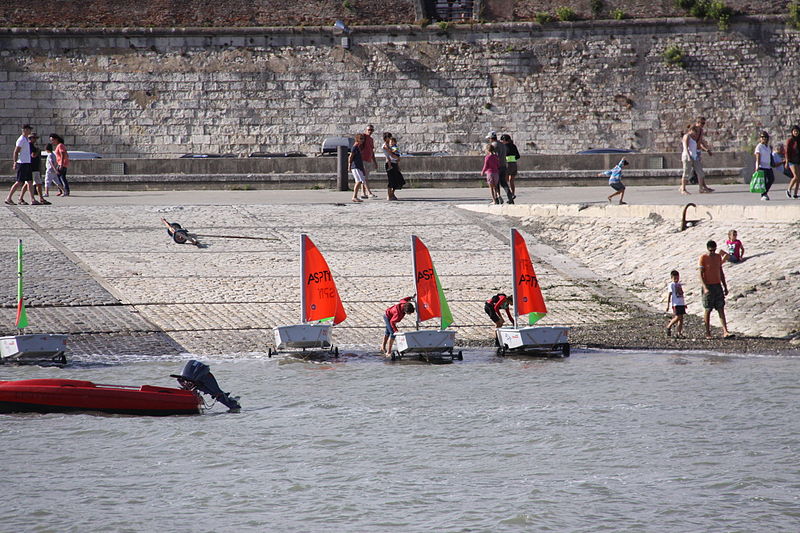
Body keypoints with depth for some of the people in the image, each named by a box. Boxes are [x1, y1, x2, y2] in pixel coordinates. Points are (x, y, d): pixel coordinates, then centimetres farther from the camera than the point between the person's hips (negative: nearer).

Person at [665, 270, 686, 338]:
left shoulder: (679, 284, 17)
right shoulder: (671, 285, -4)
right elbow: (669, 295, -7)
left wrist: (684, 303, 25)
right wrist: (668, 305, -12)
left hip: (682, 303, 7)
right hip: (676, 304, -7)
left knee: (681, 318, 3)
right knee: (678, 317, -13)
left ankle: (679, 333, 6)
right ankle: (669, 327, 7)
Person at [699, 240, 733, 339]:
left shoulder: (718, 257, 10)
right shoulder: (703, 258, -6)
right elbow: (701, 274, -10)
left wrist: (725, 286, 15)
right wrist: (705, 287, -21)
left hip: (718, 285, 5)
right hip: (708, 286, -5)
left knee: (721, 309, -2)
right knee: (707, 310, 1)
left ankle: (725, 332, -9)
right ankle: (707, 333, 9)